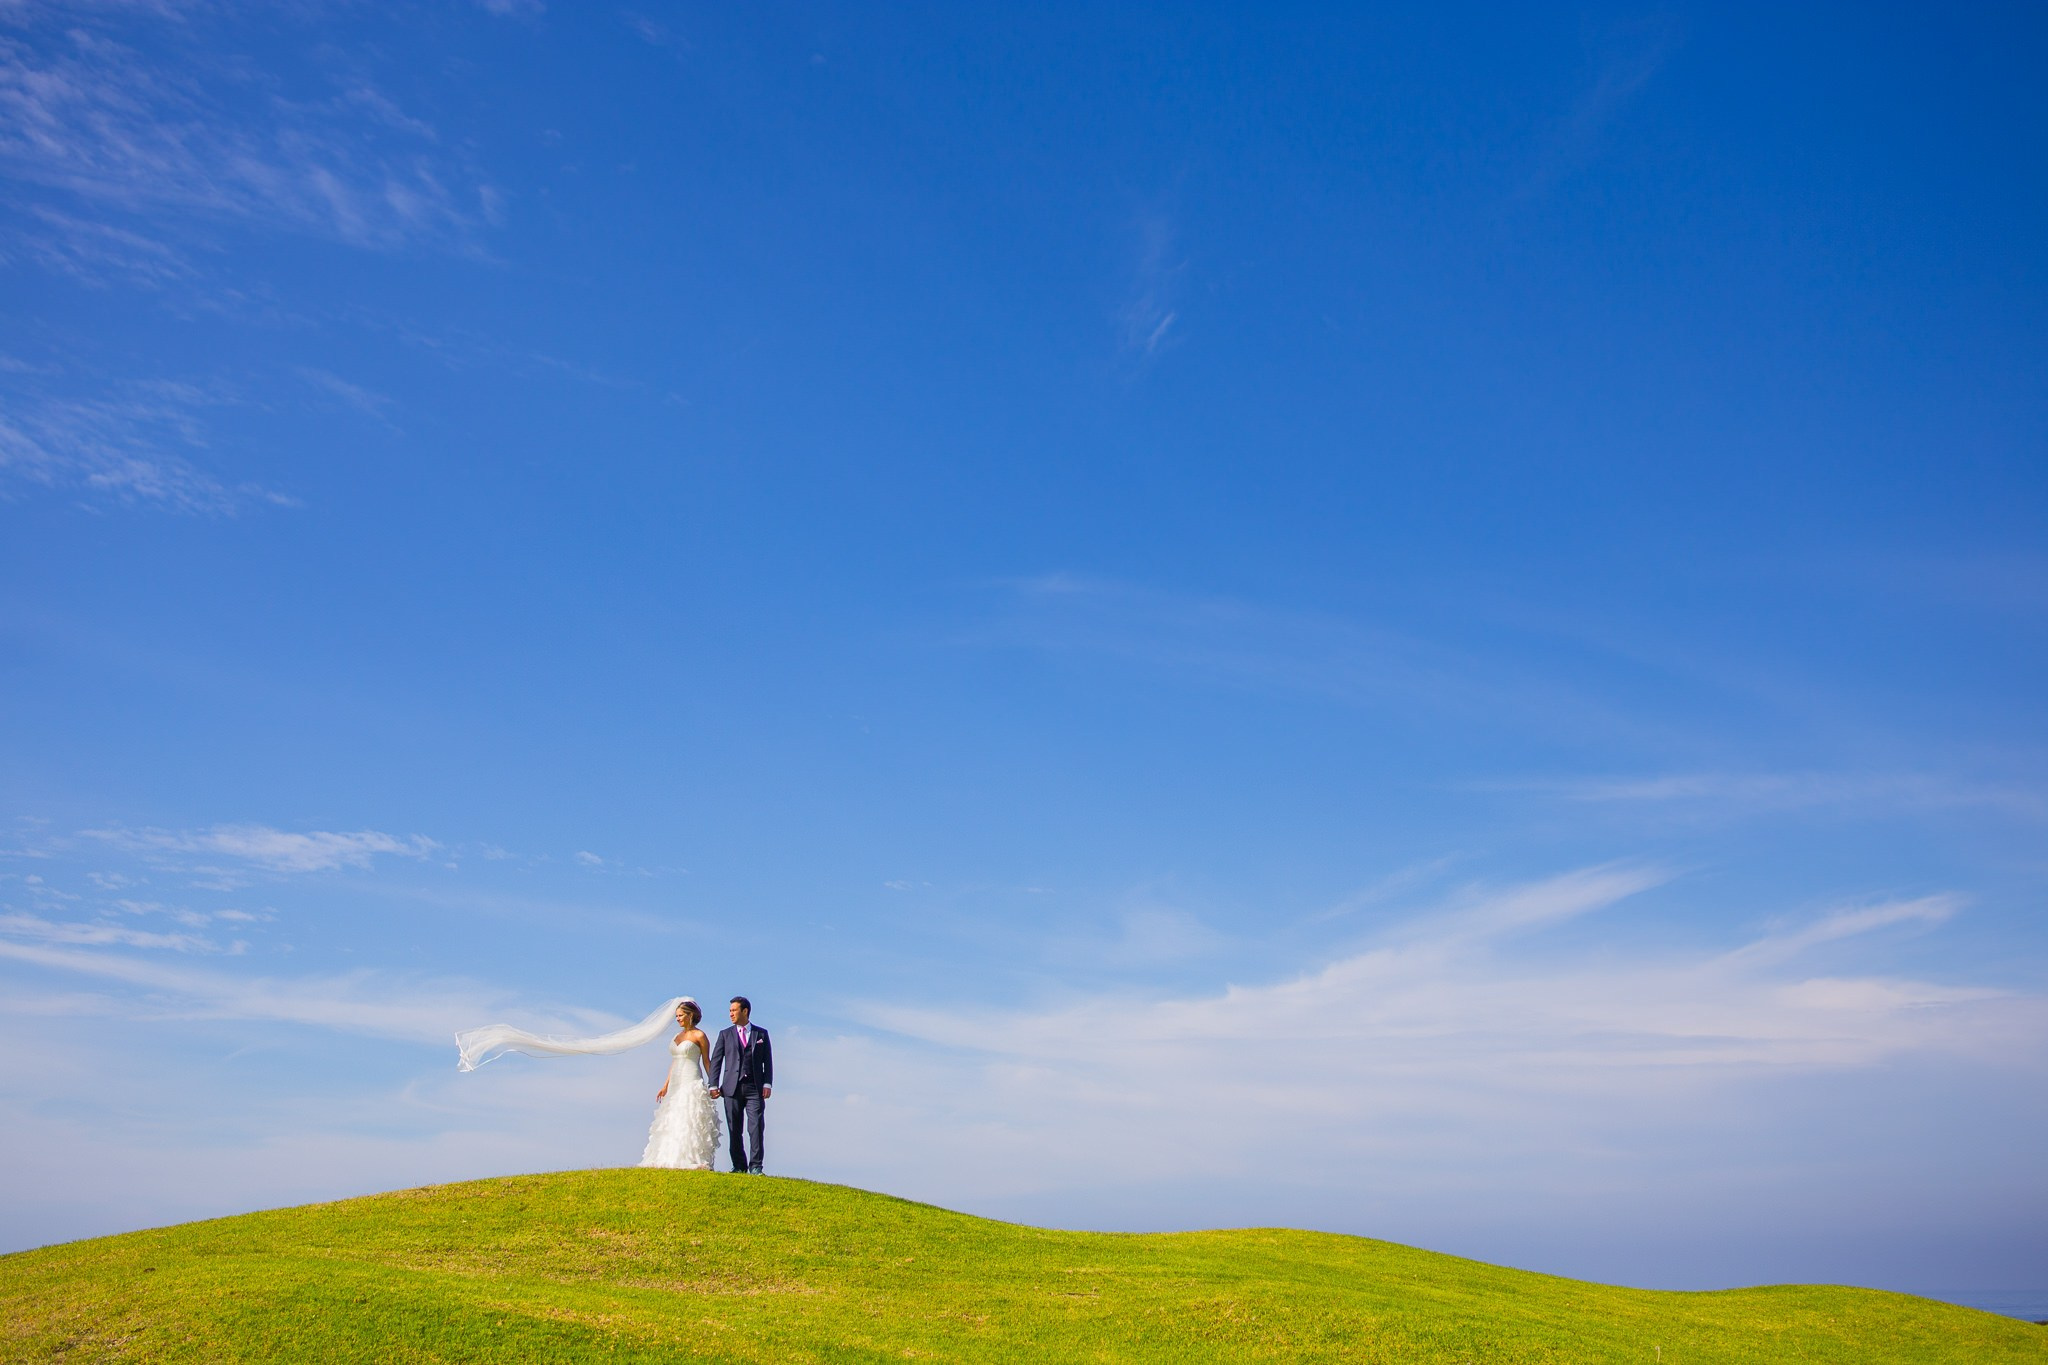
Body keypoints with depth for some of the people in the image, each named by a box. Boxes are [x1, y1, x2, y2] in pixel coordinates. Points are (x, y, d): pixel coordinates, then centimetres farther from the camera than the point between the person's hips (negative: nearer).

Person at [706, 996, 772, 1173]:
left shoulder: (761, 1033, 11)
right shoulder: (725, 1034, 13)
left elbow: (767, 1060, 9)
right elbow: (716, 1060, 8)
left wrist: (767, 1084, -2)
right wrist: (714, 1085, -2)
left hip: (755, 1087, -2)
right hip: (732, 1087, 2)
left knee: (756, 1127, -10)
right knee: (734, 1129, 2)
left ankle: (755, 1166, -8)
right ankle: (739, 1166, 10)